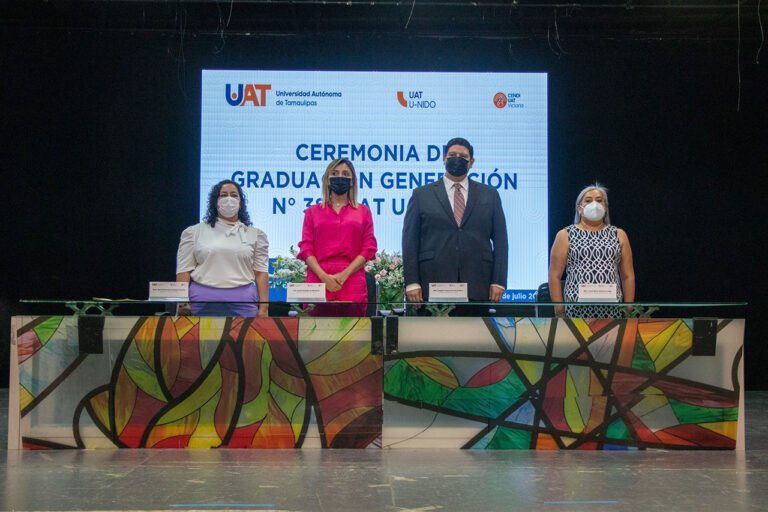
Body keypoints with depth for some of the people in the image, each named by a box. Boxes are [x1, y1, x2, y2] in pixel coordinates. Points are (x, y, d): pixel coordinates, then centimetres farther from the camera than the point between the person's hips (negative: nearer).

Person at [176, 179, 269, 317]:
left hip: (243, 302, 1)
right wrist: (182, 304, -4)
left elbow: (261, 272, 6)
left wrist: (263, 307, -2)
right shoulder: (194, 232, 11)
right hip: (203, 301, 0)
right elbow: (184, 270, 5)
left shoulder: (255, 234, 13)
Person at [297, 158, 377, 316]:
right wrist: (324, 276, -10)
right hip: (318, 282, 0)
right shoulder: (313, 212, 16)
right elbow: (306, 248, 7)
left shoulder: (363, 211, 15)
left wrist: (345, 274, -8)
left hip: (352, 283, 0)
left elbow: (369, 248, 7)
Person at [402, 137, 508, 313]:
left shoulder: (489, 195, 13)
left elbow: (500, 240, 10)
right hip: (434, 283, -1)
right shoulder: (422, 194, 9)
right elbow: (410, 241, 5)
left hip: (477, 286, 1)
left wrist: (498, 281, 0)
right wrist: (411, 282, -4)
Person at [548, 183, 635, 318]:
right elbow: (555, 276, 1)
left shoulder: (618, 235, 11)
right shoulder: (565, 236, 4)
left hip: (611, 311, 2)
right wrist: (559, 308, -6)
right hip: (577, 310, -2)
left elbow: (628, 276, 10)